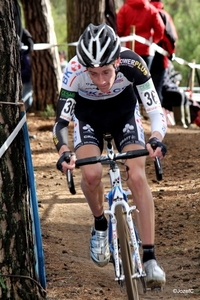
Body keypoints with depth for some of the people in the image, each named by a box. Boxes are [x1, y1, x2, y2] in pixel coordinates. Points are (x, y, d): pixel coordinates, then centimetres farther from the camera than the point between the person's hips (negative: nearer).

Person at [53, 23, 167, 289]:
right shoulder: (74, 71, -36)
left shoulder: (131, 63, -35)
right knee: (91, 174, -25)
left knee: (137, 176, -18)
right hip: (88, 115, 0)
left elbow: (156, 110, -33)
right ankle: (100, 227, 6)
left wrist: (156, 139, -53)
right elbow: (61, 122, -31)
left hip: (124, 111, 0)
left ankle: (149, 258, -13)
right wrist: (64, 152, -50)